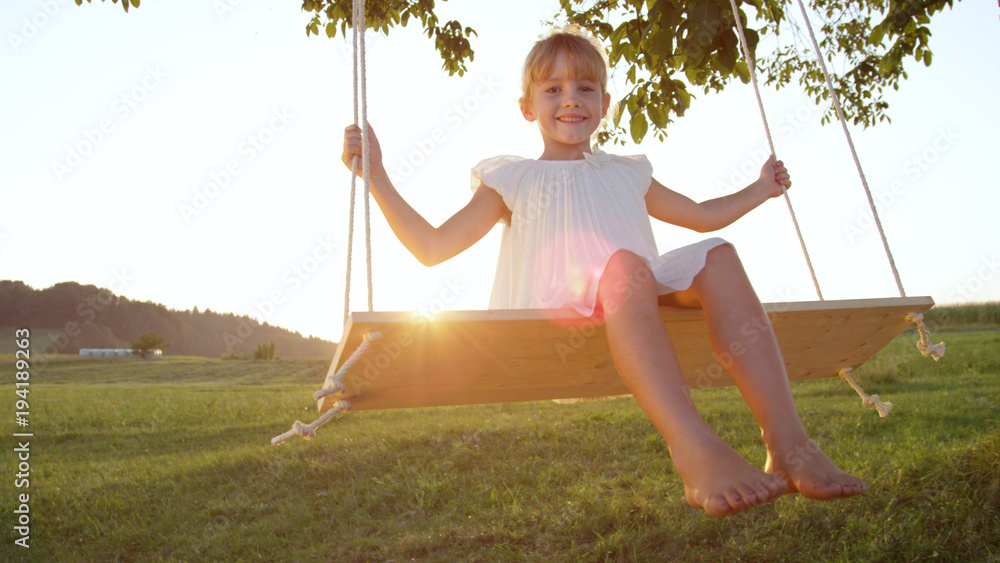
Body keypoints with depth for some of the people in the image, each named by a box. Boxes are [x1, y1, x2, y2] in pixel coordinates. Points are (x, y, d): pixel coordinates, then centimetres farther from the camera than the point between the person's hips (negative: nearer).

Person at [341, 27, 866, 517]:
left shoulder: (627, 173, 32)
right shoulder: (511, 180, 20)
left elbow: (702, 215, 44)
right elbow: (432, 247, 13)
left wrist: (759, 190, 43)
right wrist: (375, 174, 7)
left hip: (646, 296, 4)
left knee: (716, 256, -23)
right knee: (625, 264, -36)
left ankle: (787, 442, -37)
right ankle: (694, 447, -55)